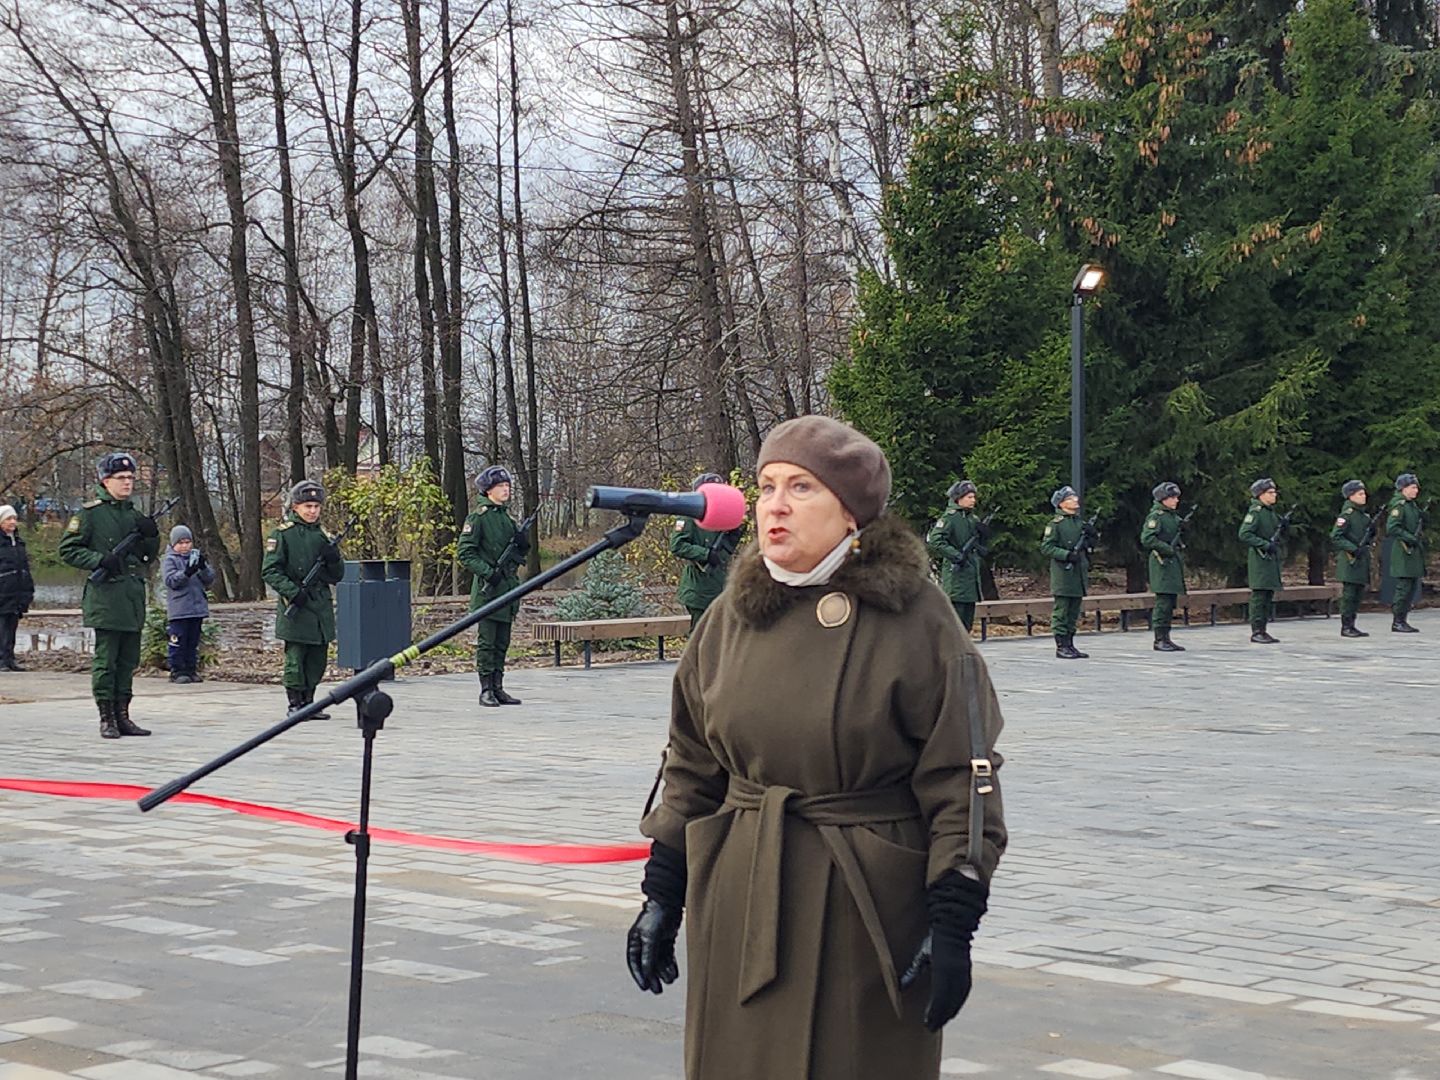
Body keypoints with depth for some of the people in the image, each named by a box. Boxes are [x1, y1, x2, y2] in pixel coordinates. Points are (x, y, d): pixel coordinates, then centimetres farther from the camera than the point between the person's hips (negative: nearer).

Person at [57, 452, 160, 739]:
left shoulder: (135, 514, 16)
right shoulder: (90, 513, -3)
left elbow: (149, 556, 21)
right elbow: (67, 550, -5)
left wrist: (152, 536, 2)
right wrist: (99, 559, -17)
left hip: (134, 596, 7)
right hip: (106, 595, -7)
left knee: (128, 660, 9)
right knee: (105, 659, -4)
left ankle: (122, 715, 15)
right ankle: (106, 719, 0)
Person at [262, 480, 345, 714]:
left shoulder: (323, 536, 14)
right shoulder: (283, 534, -3)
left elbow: (337, 576, 16)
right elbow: (269, 571, -7)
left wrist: (333, 557, -5)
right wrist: (293, 591, -18)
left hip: (321, 606, 6)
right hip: (295, 607, -6)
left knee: (318, 660, 9)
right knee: (295, 658, -3)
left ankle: (309, 703, 19)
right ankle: (295, 704, 6)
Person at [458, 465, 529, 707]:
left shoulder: (507, 517, 16)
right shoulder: (479, 517, -7)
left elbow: (520, 552, 23)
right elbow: (465, 552, -12)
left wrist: (523, 544, 1)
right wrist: (487, 571, -20)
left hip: (508, 587, 7)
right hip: (487, 588, -7)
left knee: (502, 644, 10)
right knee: (486, 642, -4)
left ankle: (498, 688, 14)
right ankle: (486, 690, 0)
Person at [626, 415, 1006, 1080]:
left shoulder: (913, 617, -9)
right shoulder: (732, 616, 5)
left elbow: (961, 781, -9)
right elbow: (692, 769, 13)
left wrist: (953, 920, -13)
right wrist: (662, 893, 10)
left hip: (869, 911, -4)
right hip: (740, 909, 4)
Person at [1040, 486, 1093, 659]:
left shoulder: (1080, 522, 16)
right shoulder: (1056, 524, -7)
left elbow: (1089, 546, 23)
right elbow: (1046, 547, -12)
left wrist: (1091, 535, 2)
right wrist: (1067, 555, -22)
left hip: (1079, 573, 7)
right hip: (1063, 573, -7)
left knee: (1074, 612, 11)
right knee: (1061, 611, -4)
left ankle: (1070, 644, 17)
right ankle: (1061, 646, 0)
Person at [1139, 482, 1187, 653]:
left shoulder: (1173, 515, 18)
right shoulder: (1156, 516, -10)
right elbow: (1146, 539, -20)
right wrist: (1167, 549, -20)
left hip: (1174, 563, 9)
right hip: (1162, 563, -9)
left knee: (1171, 602, 10)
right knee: (1163, 601, -10)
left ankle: (1166, 638, 14)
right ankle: (1159, 640, -7)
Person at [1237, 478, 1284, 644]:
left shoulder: (1272, 512, 17)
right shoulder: (1255, 512, -10)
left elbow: (1278, 536, 25)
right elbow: (1244, 535, -19)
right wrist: (1265, 544, -21)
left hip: (1272, 560, 9)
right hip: (1260, 560, -9)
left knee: (1269, 597, 9)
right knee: (1259, 596, -7)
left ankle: (1263, 630, 14)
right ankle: (1256, 632, -5)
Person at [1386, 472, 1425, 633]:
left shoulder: (1412, 505, 16)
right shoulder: (1399, 505, -12)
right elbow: (1392, 528, -23)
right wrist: (1411, 538, -22)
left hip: (1414, 553, 10)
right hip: (1404, 553, -10)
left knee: (1413, 587, 11)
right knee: (1404, 587, -7)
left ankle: (1402, 620, 16)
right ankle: (1398, 622, -2)